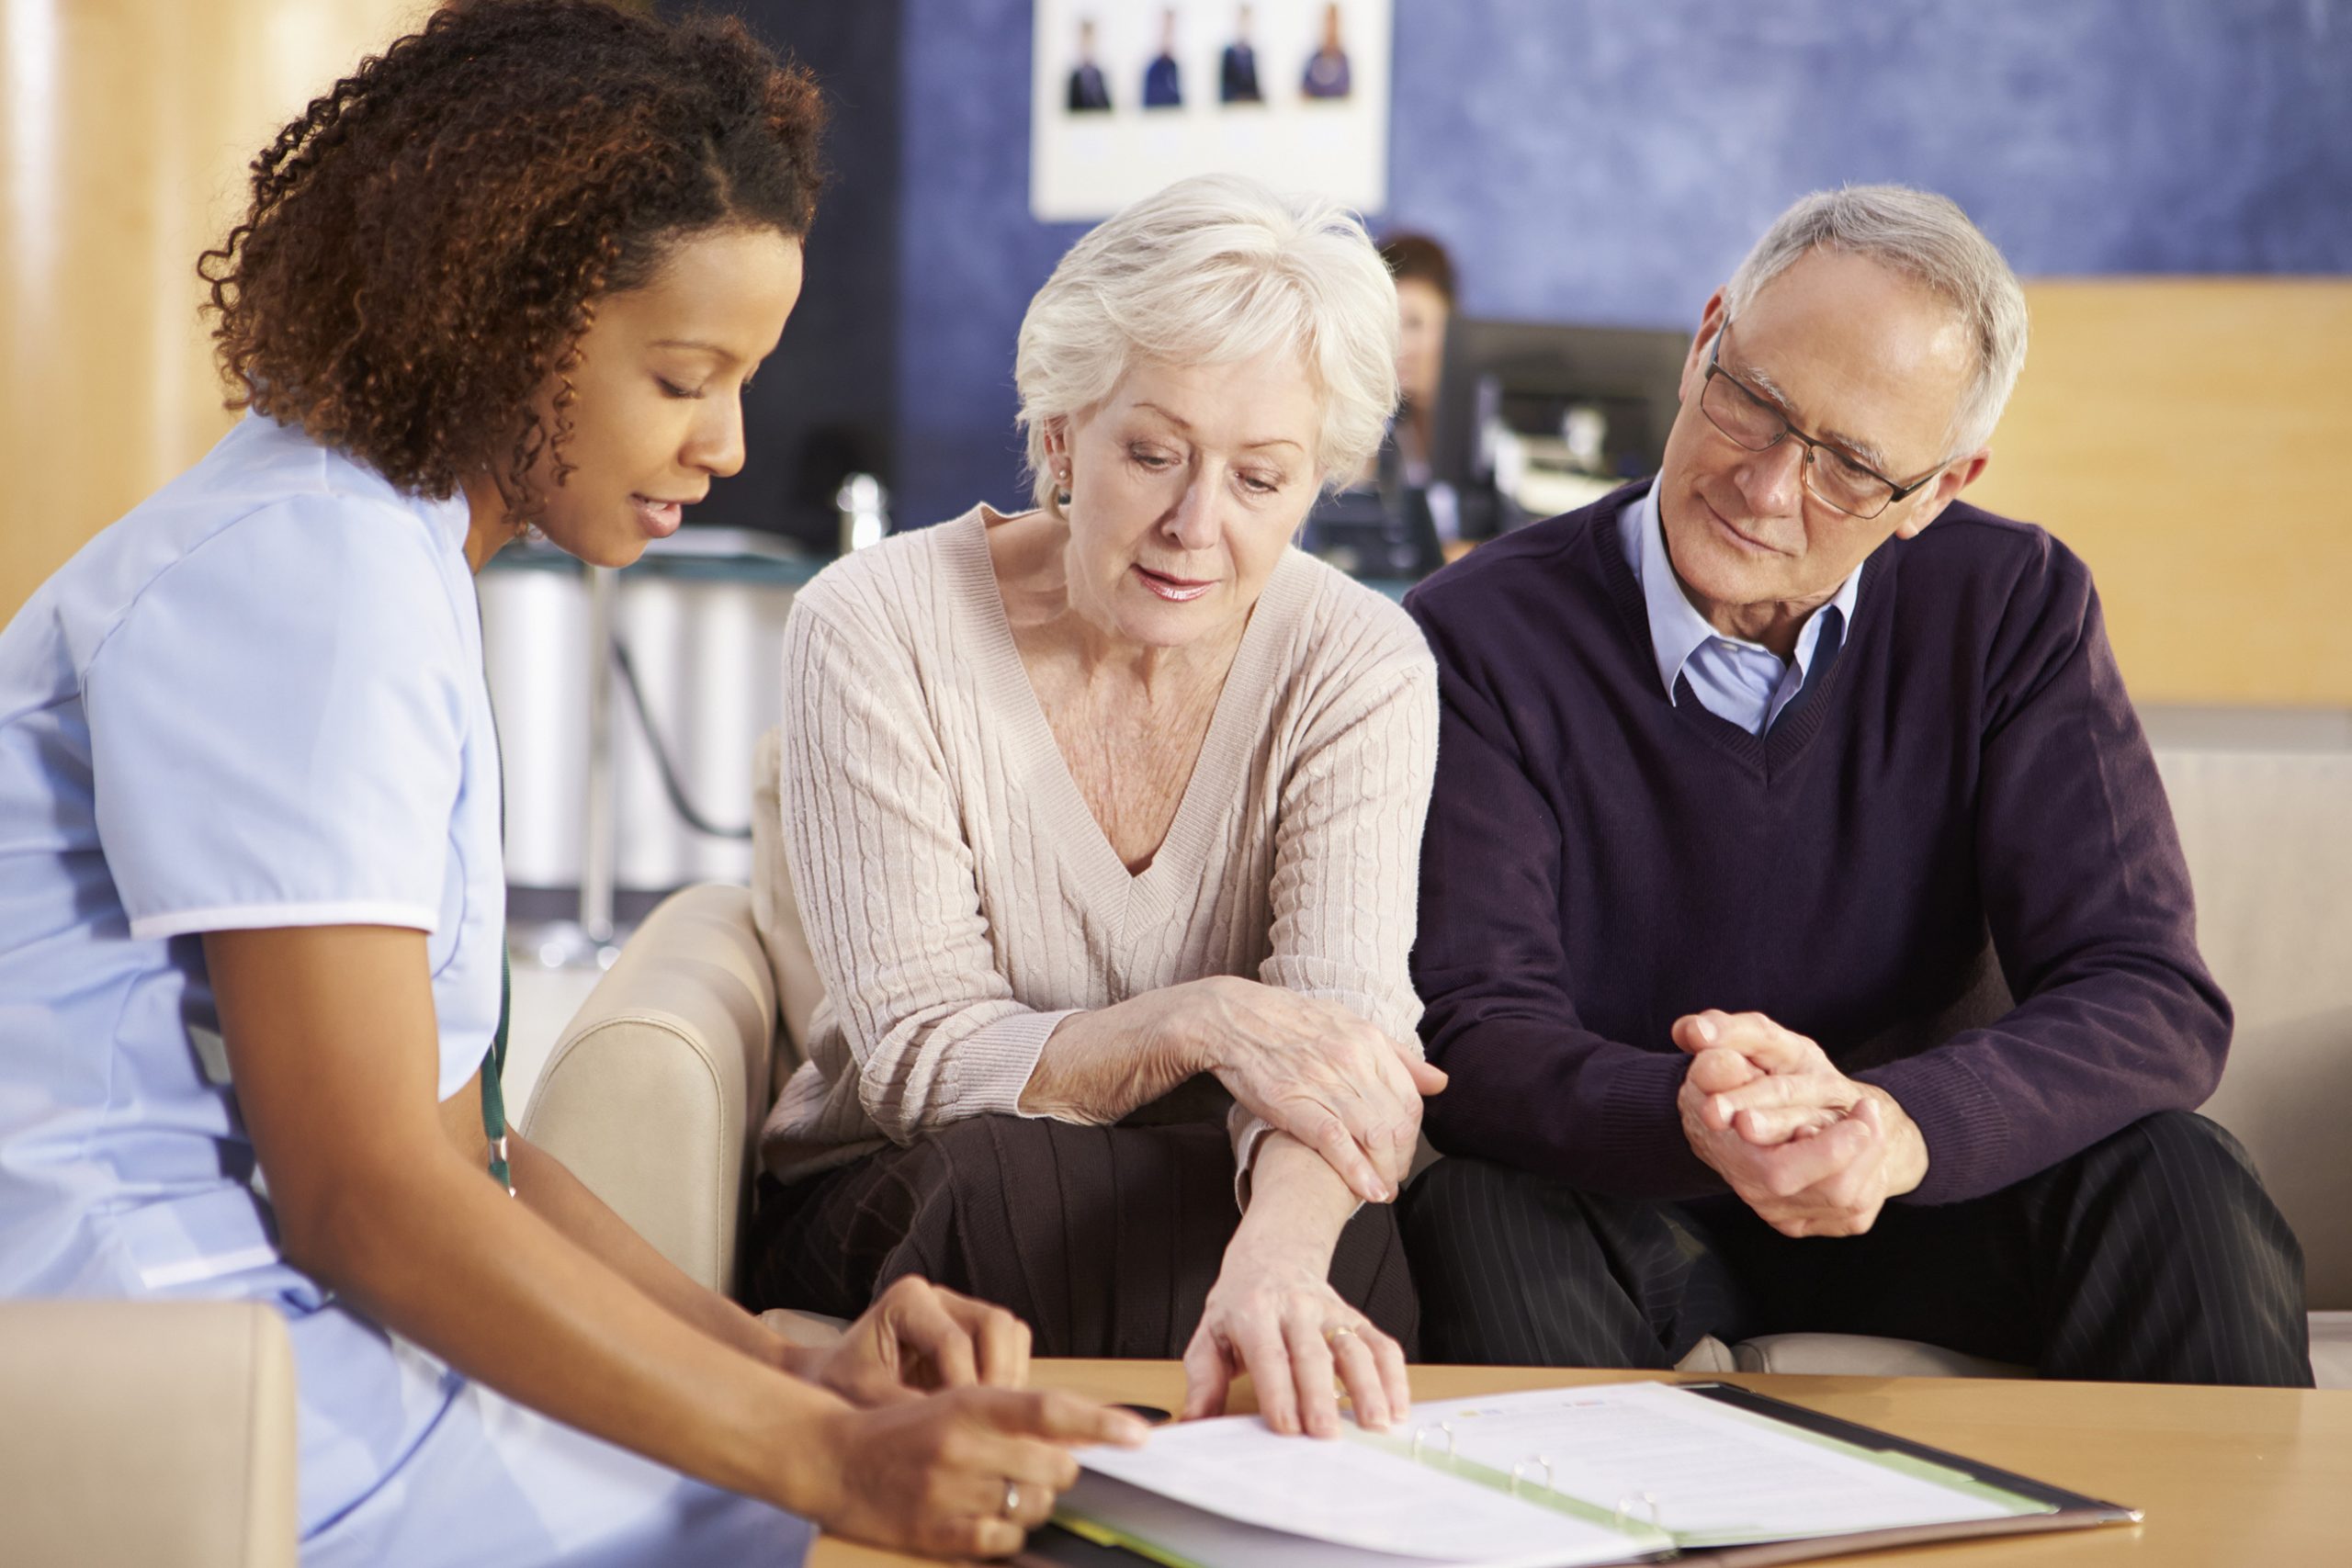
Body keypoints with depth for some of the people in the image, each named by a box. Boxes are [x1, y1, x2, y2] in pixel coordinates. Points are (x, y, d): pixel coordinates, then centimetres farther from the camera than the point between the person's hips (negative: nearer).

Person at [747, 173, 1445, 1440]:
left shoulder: (1359, 668, -8)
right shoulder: (876, 631, -12)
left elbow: (1346, 1031, -22)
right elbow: (915, 1059, -16)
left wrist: (1277, 1255, -46)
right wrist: (1198, 1022, -35)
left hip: (1208, 1195, 0)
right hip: (884, 1202, 0)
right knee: (997, 1177, -36)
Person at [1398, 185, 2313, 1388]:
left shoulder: (2015, 609, -6)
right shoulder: (1483, 639, -13)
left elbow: (2152, 1003, -15)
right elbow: (1479, 1036, -20)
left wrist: (1901, 1127, -36)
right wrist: (1693, 1121, -43)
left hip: (1917, 1194, 2)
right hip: (1612, 1201, -2)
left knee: (2172, 1181, -25)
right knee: (1486, 1222, -34)